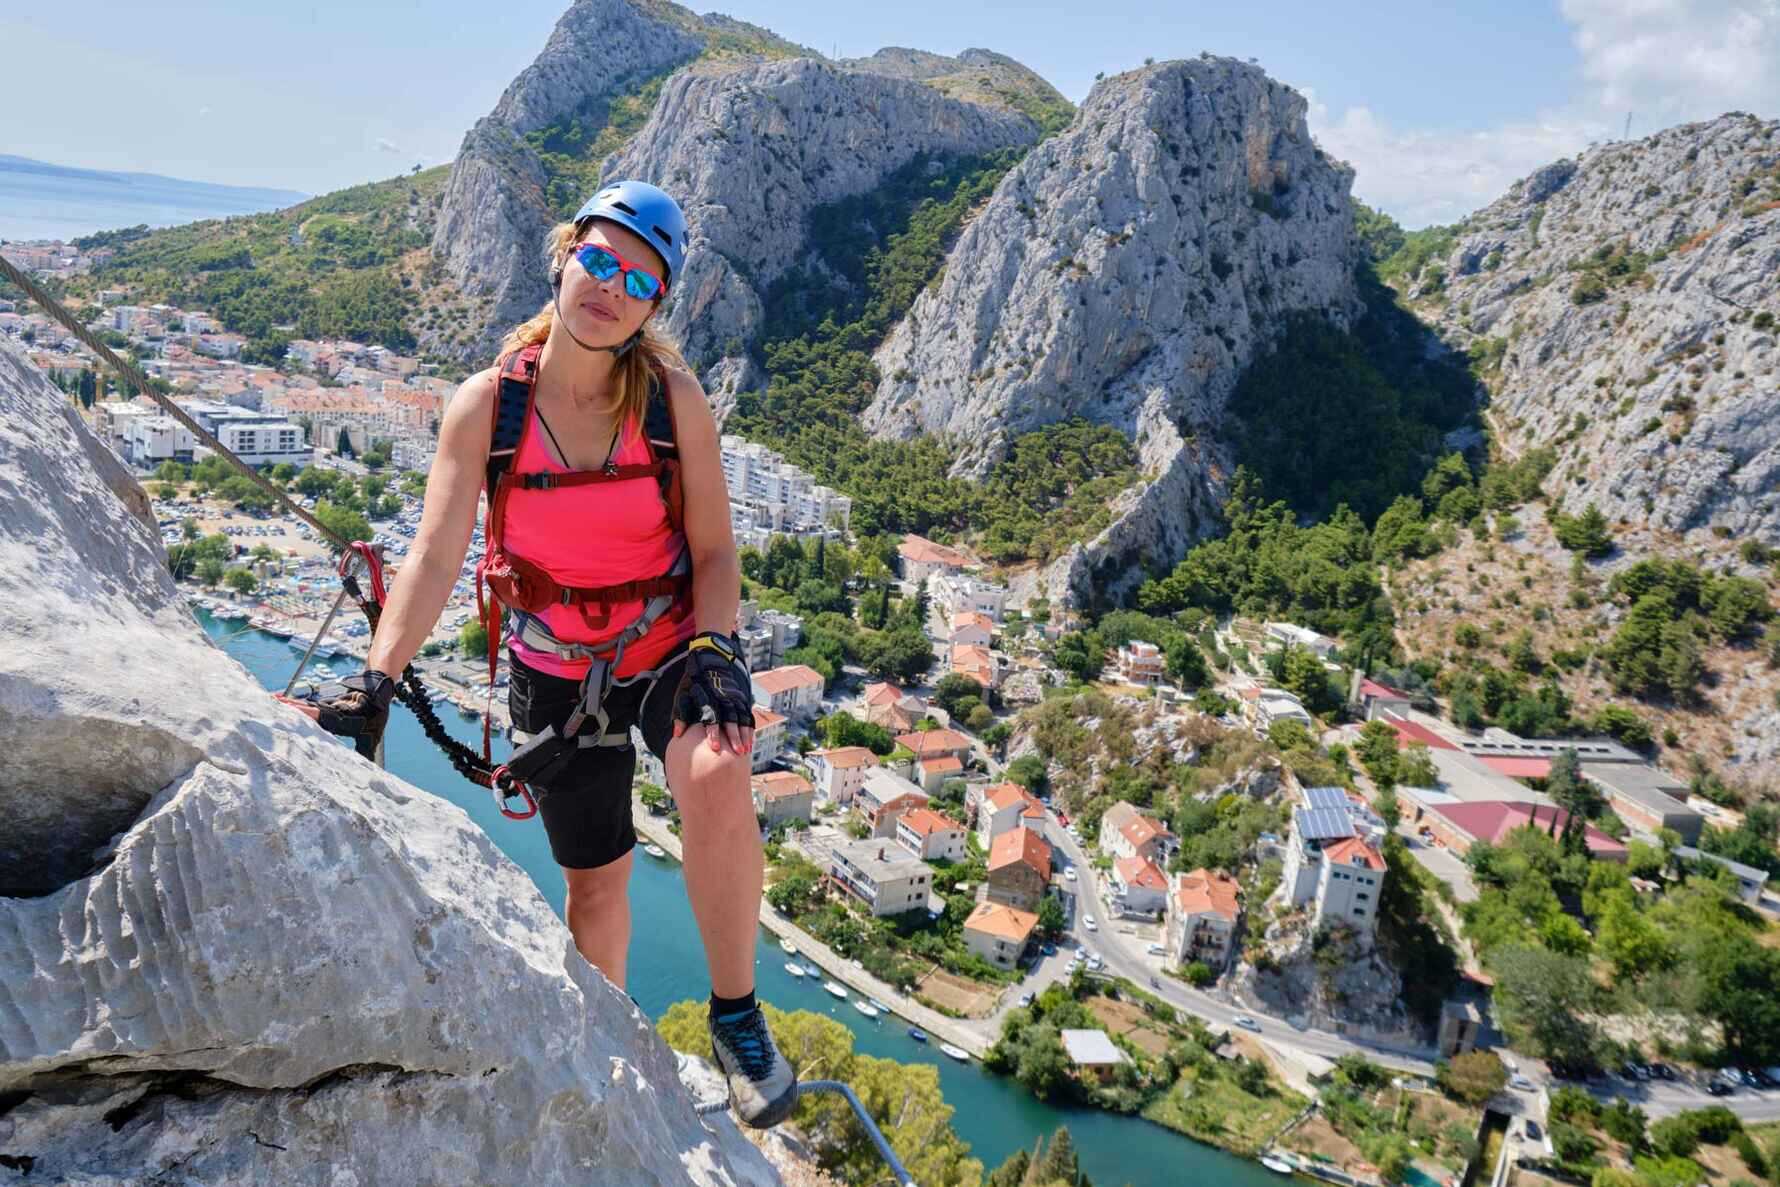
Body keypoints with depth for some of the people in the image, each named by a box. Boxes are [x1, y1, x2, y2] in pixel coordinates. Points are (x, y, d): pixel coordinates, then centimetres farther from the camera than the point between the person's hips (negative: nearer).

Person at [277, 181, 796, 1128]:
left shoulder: (673, 397, -13)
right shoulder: (487, 403, -12)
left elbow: (715, 553, -8)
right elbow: (434, 555, -17)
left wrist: (714, 651, -24)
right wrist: (372, 685, -28)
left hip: (667, 646, -1)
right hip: (555, 666, 2)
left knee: (717, 776, -34)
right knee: (594, 880, 13)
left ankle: (736, 1016, -12)